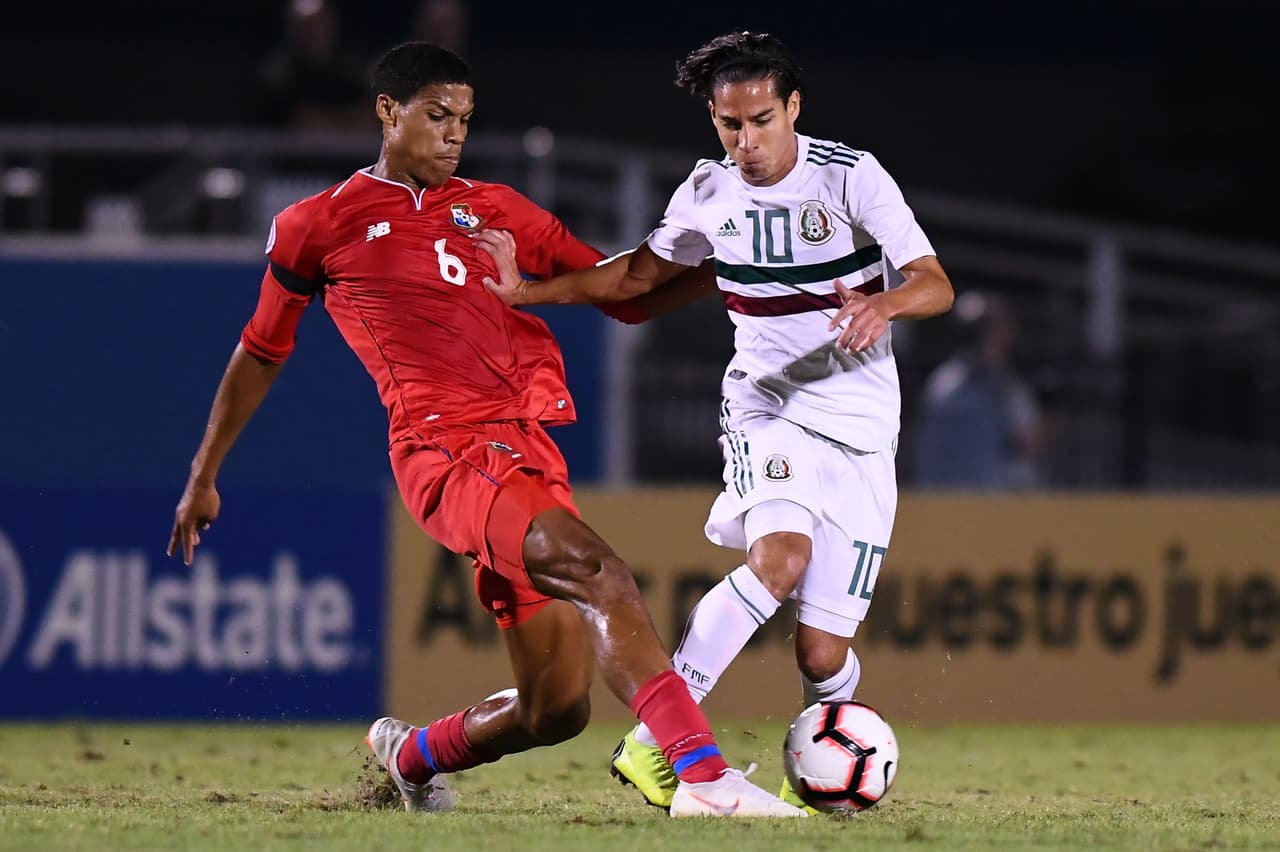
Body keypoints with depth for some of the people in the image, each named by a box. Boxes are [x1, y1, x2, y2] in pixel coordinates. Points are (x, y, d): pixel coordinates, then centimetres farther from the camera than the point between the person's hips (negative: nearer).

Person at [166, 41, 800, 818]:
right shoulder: (319, 227, 10)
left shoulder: (491, 209, 22)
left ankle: (411, 755, 33)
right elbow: (262, 354, 21)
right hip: (449, 453, -6)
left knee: (556, 709, 3)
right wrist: (204, 478, 25)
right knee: (599, 573, -31)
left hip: (529, 454, 6)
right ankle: (702, 774, -44)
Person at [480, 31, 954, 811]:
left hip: (860, 432, -1)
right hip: (767, 410, 1)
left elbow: (937, 285, -17)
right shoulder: (708, 194, 1)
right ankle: (653, 742, -27)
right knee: (780, 556, -32)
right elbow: (638, 276, 19)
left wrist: (883, 305, -38)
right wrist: (524, 291, 9)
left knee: (823, 656, -8)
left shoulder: (851, 176, -10)